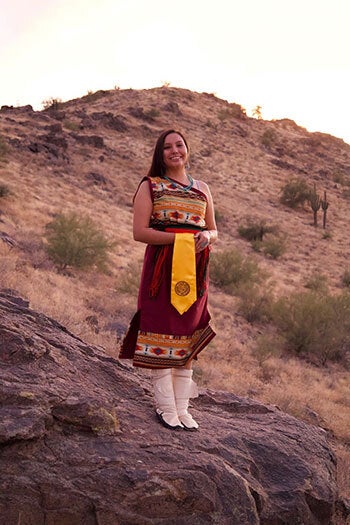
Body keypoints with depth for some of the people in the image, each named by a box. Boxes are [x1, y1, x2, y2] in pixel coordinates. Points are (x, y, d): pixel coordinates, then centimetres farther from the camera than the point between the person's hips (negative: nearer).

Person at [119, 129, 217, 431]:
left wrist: (206, 237, -6)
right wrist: (179, 238, -16)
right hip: (162, 267, -4)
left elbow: (213, 230, 19)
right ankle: (166, 406, 3)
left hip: (194, 268, 4)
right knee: (161, 333, -6)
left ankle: (182, 407, 12)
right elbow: (140, 231, -7)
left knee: (188, 337, 5)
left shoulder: (202, 189, 16)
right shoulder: (150, 187, 3)